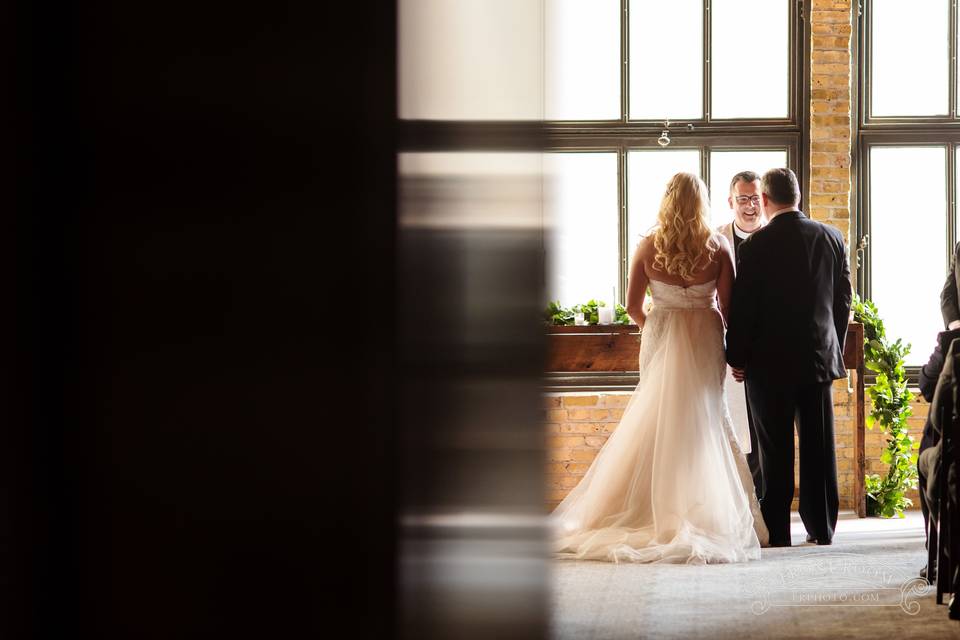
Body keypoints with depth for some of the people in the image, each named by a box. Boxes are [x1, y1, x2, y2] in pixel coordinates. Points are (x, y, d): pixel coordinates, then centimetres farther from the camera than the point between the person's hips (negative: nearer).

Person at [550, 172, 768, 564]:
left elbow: (633, 305, 1)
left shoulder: (648, 247, -4)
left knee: (655, 422, 9)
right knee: (701, 422, 7)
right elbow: (727, 306, -4)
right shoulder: (718, 248, -7)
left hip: (661, 339, 1)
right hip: (705, 339, -1)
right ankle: (700, 514, 5)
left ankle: (656, 513, 9)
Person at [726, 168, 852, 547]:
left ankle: (776, 531, 2)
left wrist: (736, 357, 2)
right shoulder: (831, 238, 2)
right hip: (819, 358, 4)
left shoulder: (758, 244, -12)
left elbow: (743, 306, -9)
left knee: (775, 449, 1)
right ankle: (822, 528, 14)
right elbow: (843, 299, 9)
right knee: (819, 446, 9)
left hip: (770, 361, -4)